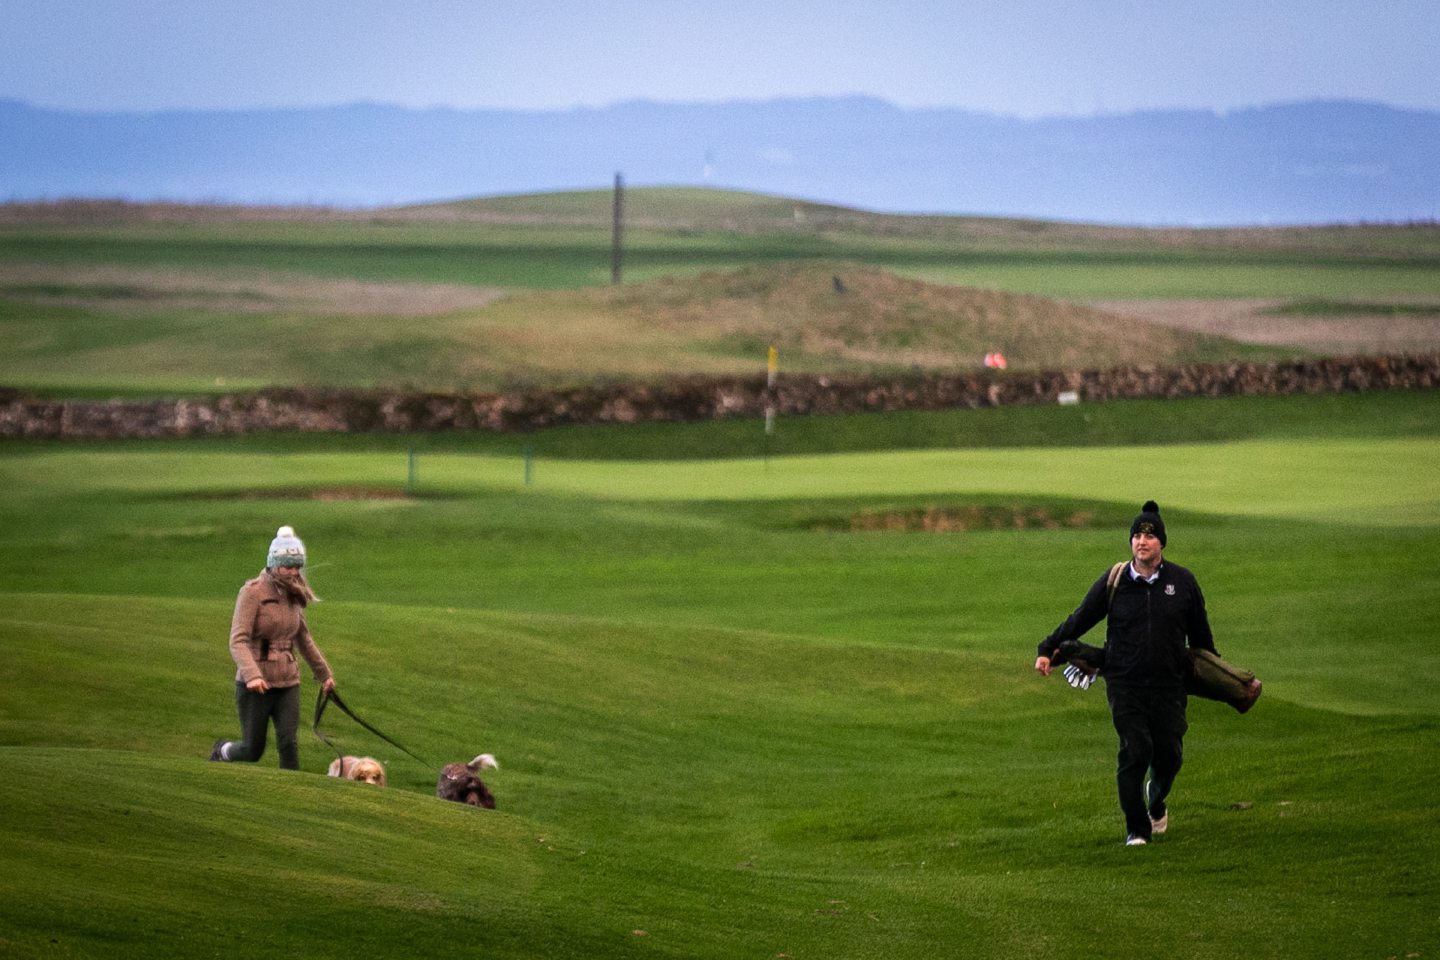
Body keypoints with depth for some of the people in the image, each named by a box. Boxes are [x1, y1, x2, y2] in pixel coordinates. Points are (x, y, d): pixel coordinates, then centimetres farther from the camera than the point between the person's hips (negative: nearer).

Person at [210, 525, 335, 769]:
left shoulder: (293, 595, 8)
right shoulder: (253, 592, -12)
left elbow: (303, 639, 24)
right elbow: (238, 640, -21)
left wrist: (324, 673, 30)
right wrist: (251, 675, -36)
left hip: (288, 683, 5)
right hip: (255, 685, -5)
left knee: (289, 744, -8)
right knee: (253, 750, 5)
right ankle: (222, 751, 38)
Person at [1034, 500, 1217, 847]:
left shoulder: (1182, 581, 3)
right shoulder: (1113, 582, 0)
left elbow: (1200, 634, 17)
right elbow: (1079, 620, 11)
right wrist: (1048, 650, 10)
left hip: (1169, 685, 2)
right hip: (1124, 684, -2)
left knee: (1169, 753, 2)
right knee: (1135, 750, -14)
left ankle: (1156, 802, 36)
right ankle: (1137, 829, -3)